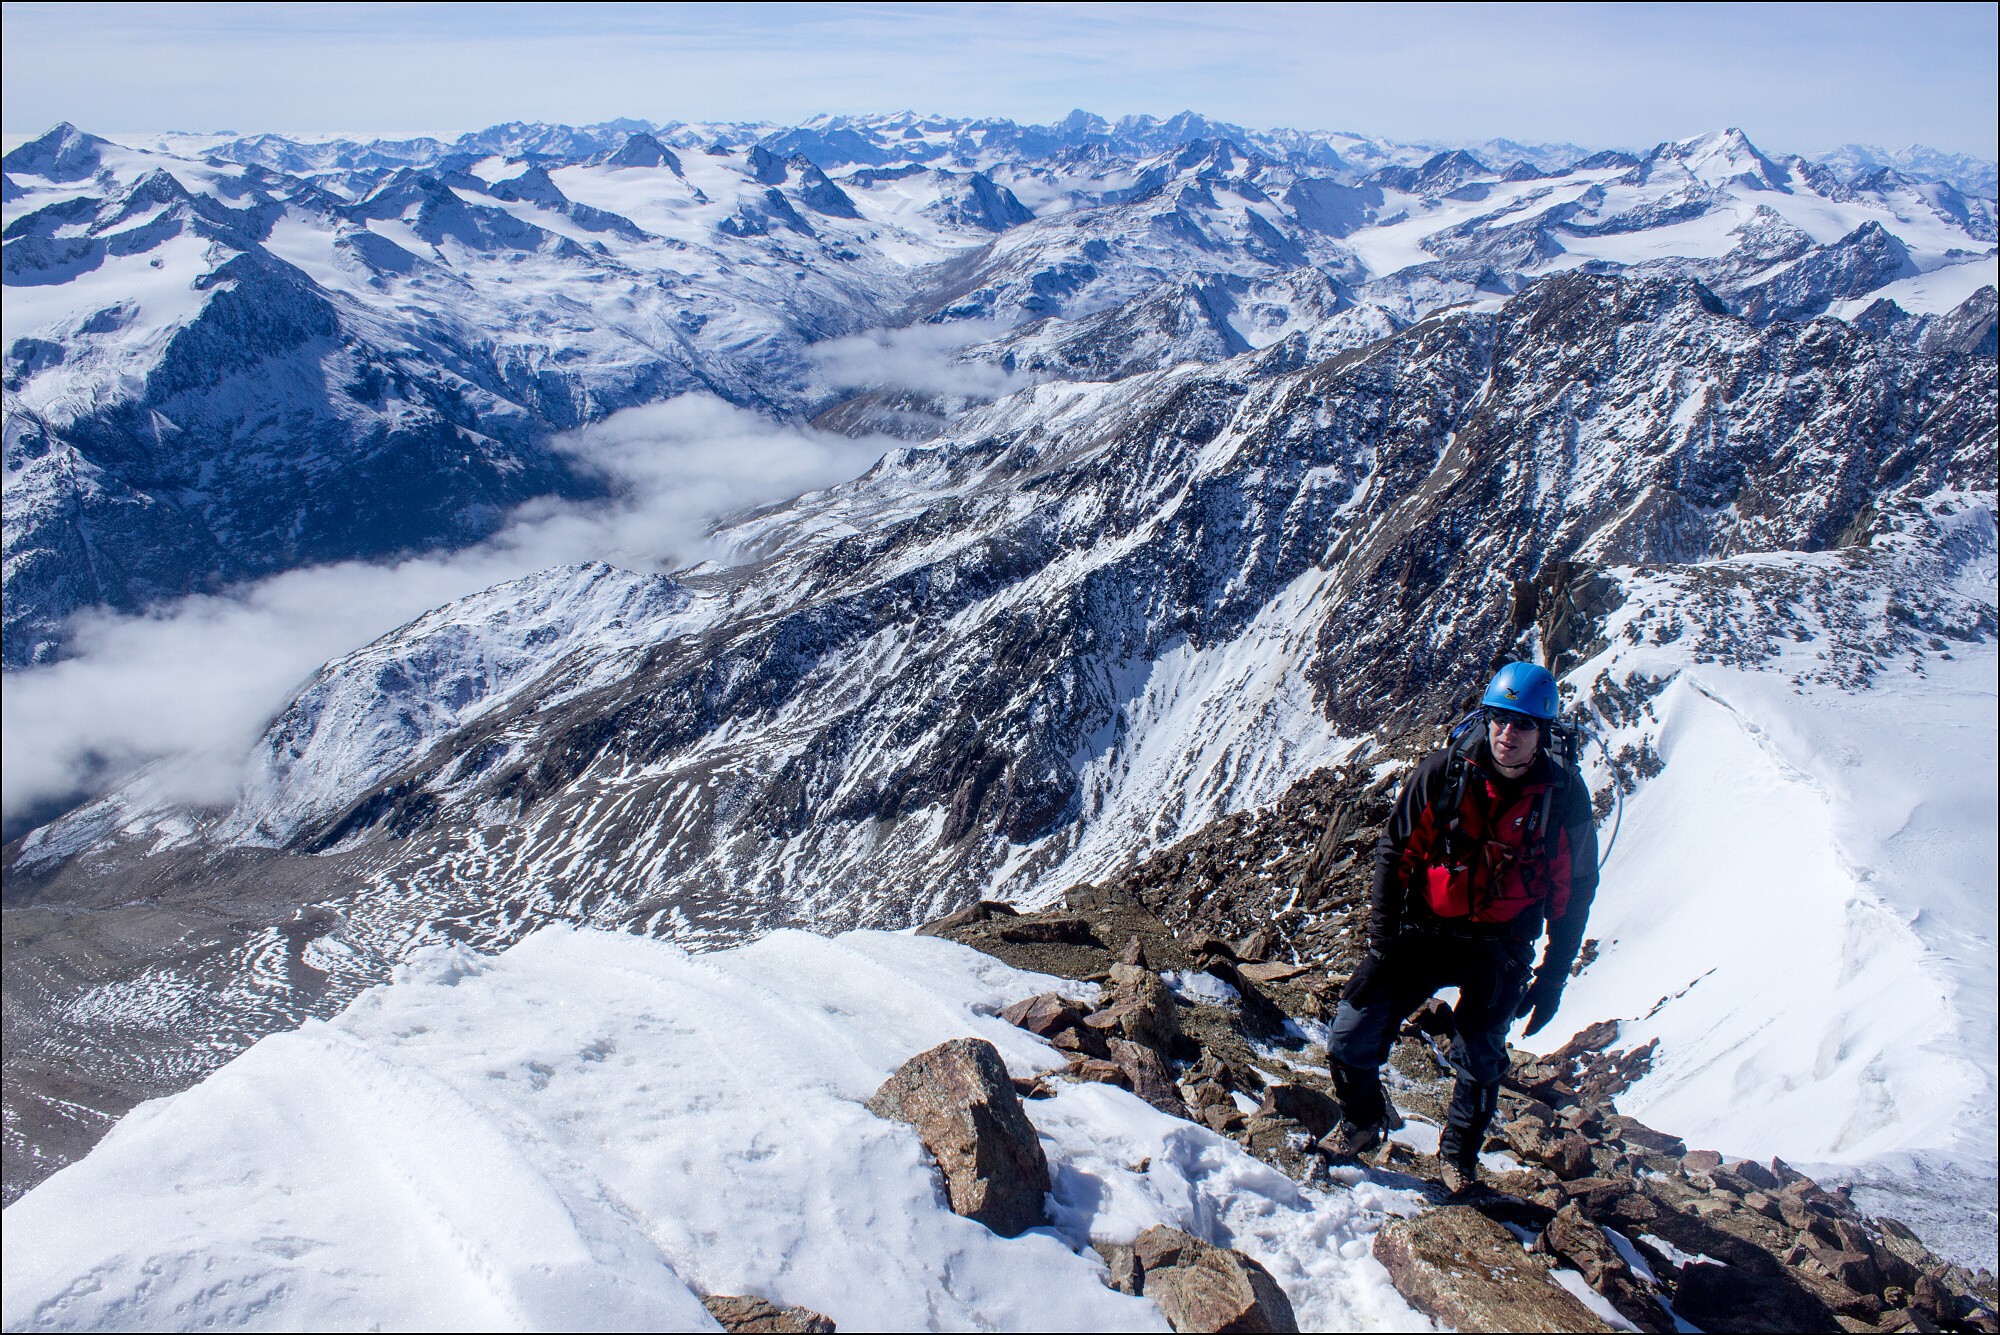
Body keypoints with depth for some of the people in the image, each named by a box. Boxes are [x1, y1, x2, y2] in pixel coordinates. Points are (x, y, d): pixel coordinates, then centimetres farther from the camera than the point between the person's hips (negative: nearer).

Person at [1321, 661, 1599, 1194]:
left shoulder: (1564, 796, -10)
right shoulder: (1442, 773, -11)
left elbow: (1575, 889, 1)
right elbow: (1394, 852, -2)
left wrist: (1552, 978, 1)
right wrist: (1382, 936, -7)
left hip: (1498, 951, 0)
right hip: (1421, 931, 0)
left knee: (1480, 1066, 9)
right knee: (1350, 1044, -3)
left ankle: (1459, 1154, 39)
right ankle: (1363, 1121, 28)